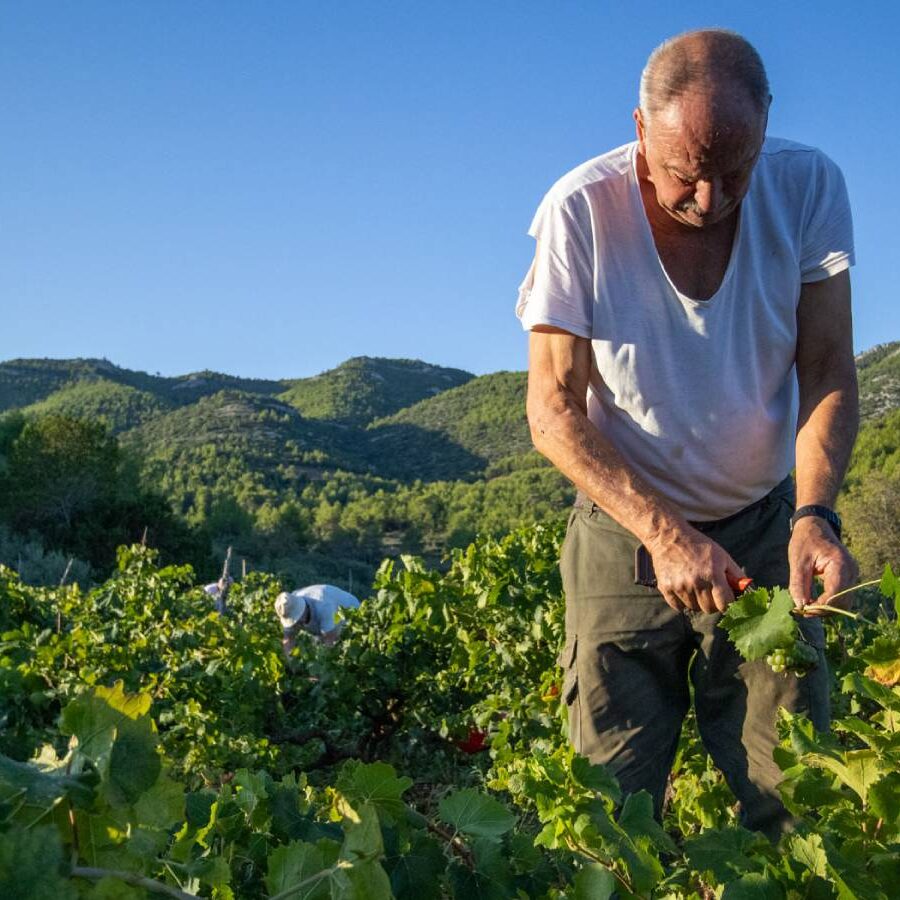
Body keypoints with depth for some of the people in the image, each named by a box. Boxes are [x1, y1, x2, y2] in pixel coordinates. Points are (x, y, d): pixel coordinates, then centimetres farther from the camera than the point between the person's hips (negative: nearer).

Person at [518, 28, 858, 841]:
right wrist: (664, 534, -27)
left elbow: (828, 372, -8)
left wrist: (814, 513, -24)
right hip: (625, 531, -1)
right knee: (614, 807, -1)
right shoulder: (582, 212, -18)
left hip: (764, 528, 2)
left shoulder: (808, 187, -12)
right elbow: (554, 413, -16)